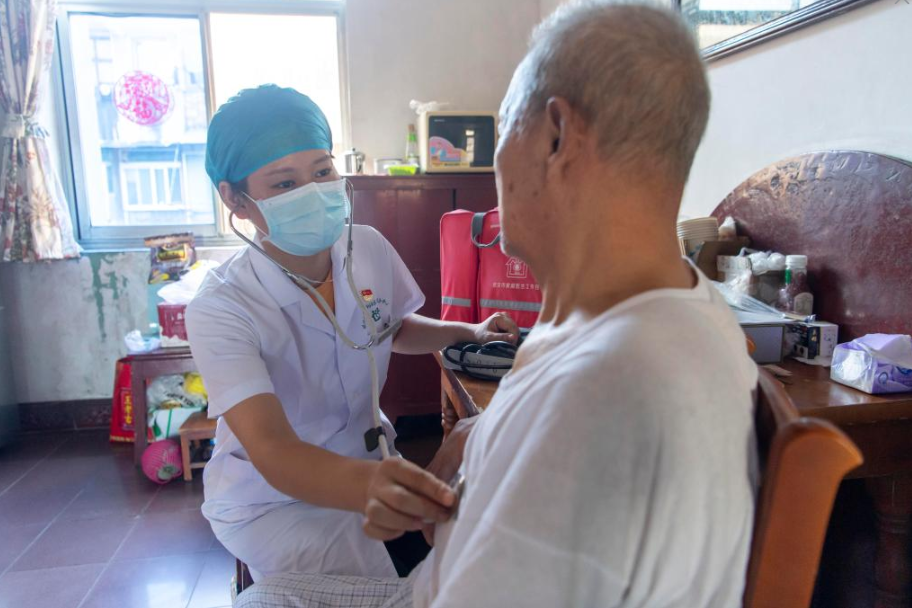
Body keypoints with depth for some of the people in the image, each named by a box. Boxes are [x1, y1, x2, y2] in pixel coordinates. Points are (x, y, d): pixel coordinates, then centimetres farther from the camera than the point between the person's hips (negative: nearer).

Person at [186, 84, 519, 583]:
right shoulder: (221, 308, -25)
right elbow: (273, 451, -36)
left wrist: (468, 332, -4)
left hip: (368, 463, 4)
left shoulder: (370, 248, -10)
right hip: (272, 498, -4)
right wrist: (366, 486, -56)